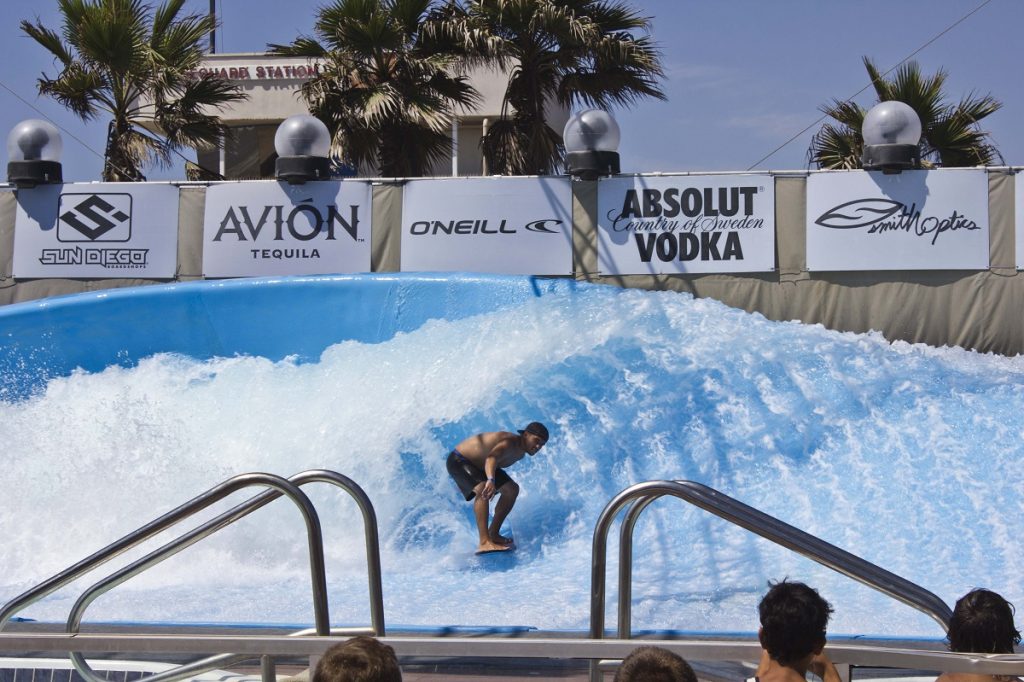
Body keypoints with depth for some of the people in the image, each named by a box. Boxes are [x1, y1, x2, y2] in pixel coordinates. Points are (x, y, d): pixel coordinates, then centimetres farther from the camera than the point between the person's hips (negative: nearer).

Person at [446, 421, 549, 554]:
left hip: (480, 465, 10)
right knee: (483, 490, -34)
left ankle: (493, 534, 12)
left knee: (512, 489, 7)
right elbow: (491, 458, -54)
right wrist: (491, 480, -72)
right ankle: (484, 542, -39)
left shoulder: (520, 453, -2)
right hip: (459, 461, -10)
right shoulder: (509, 443, -33)